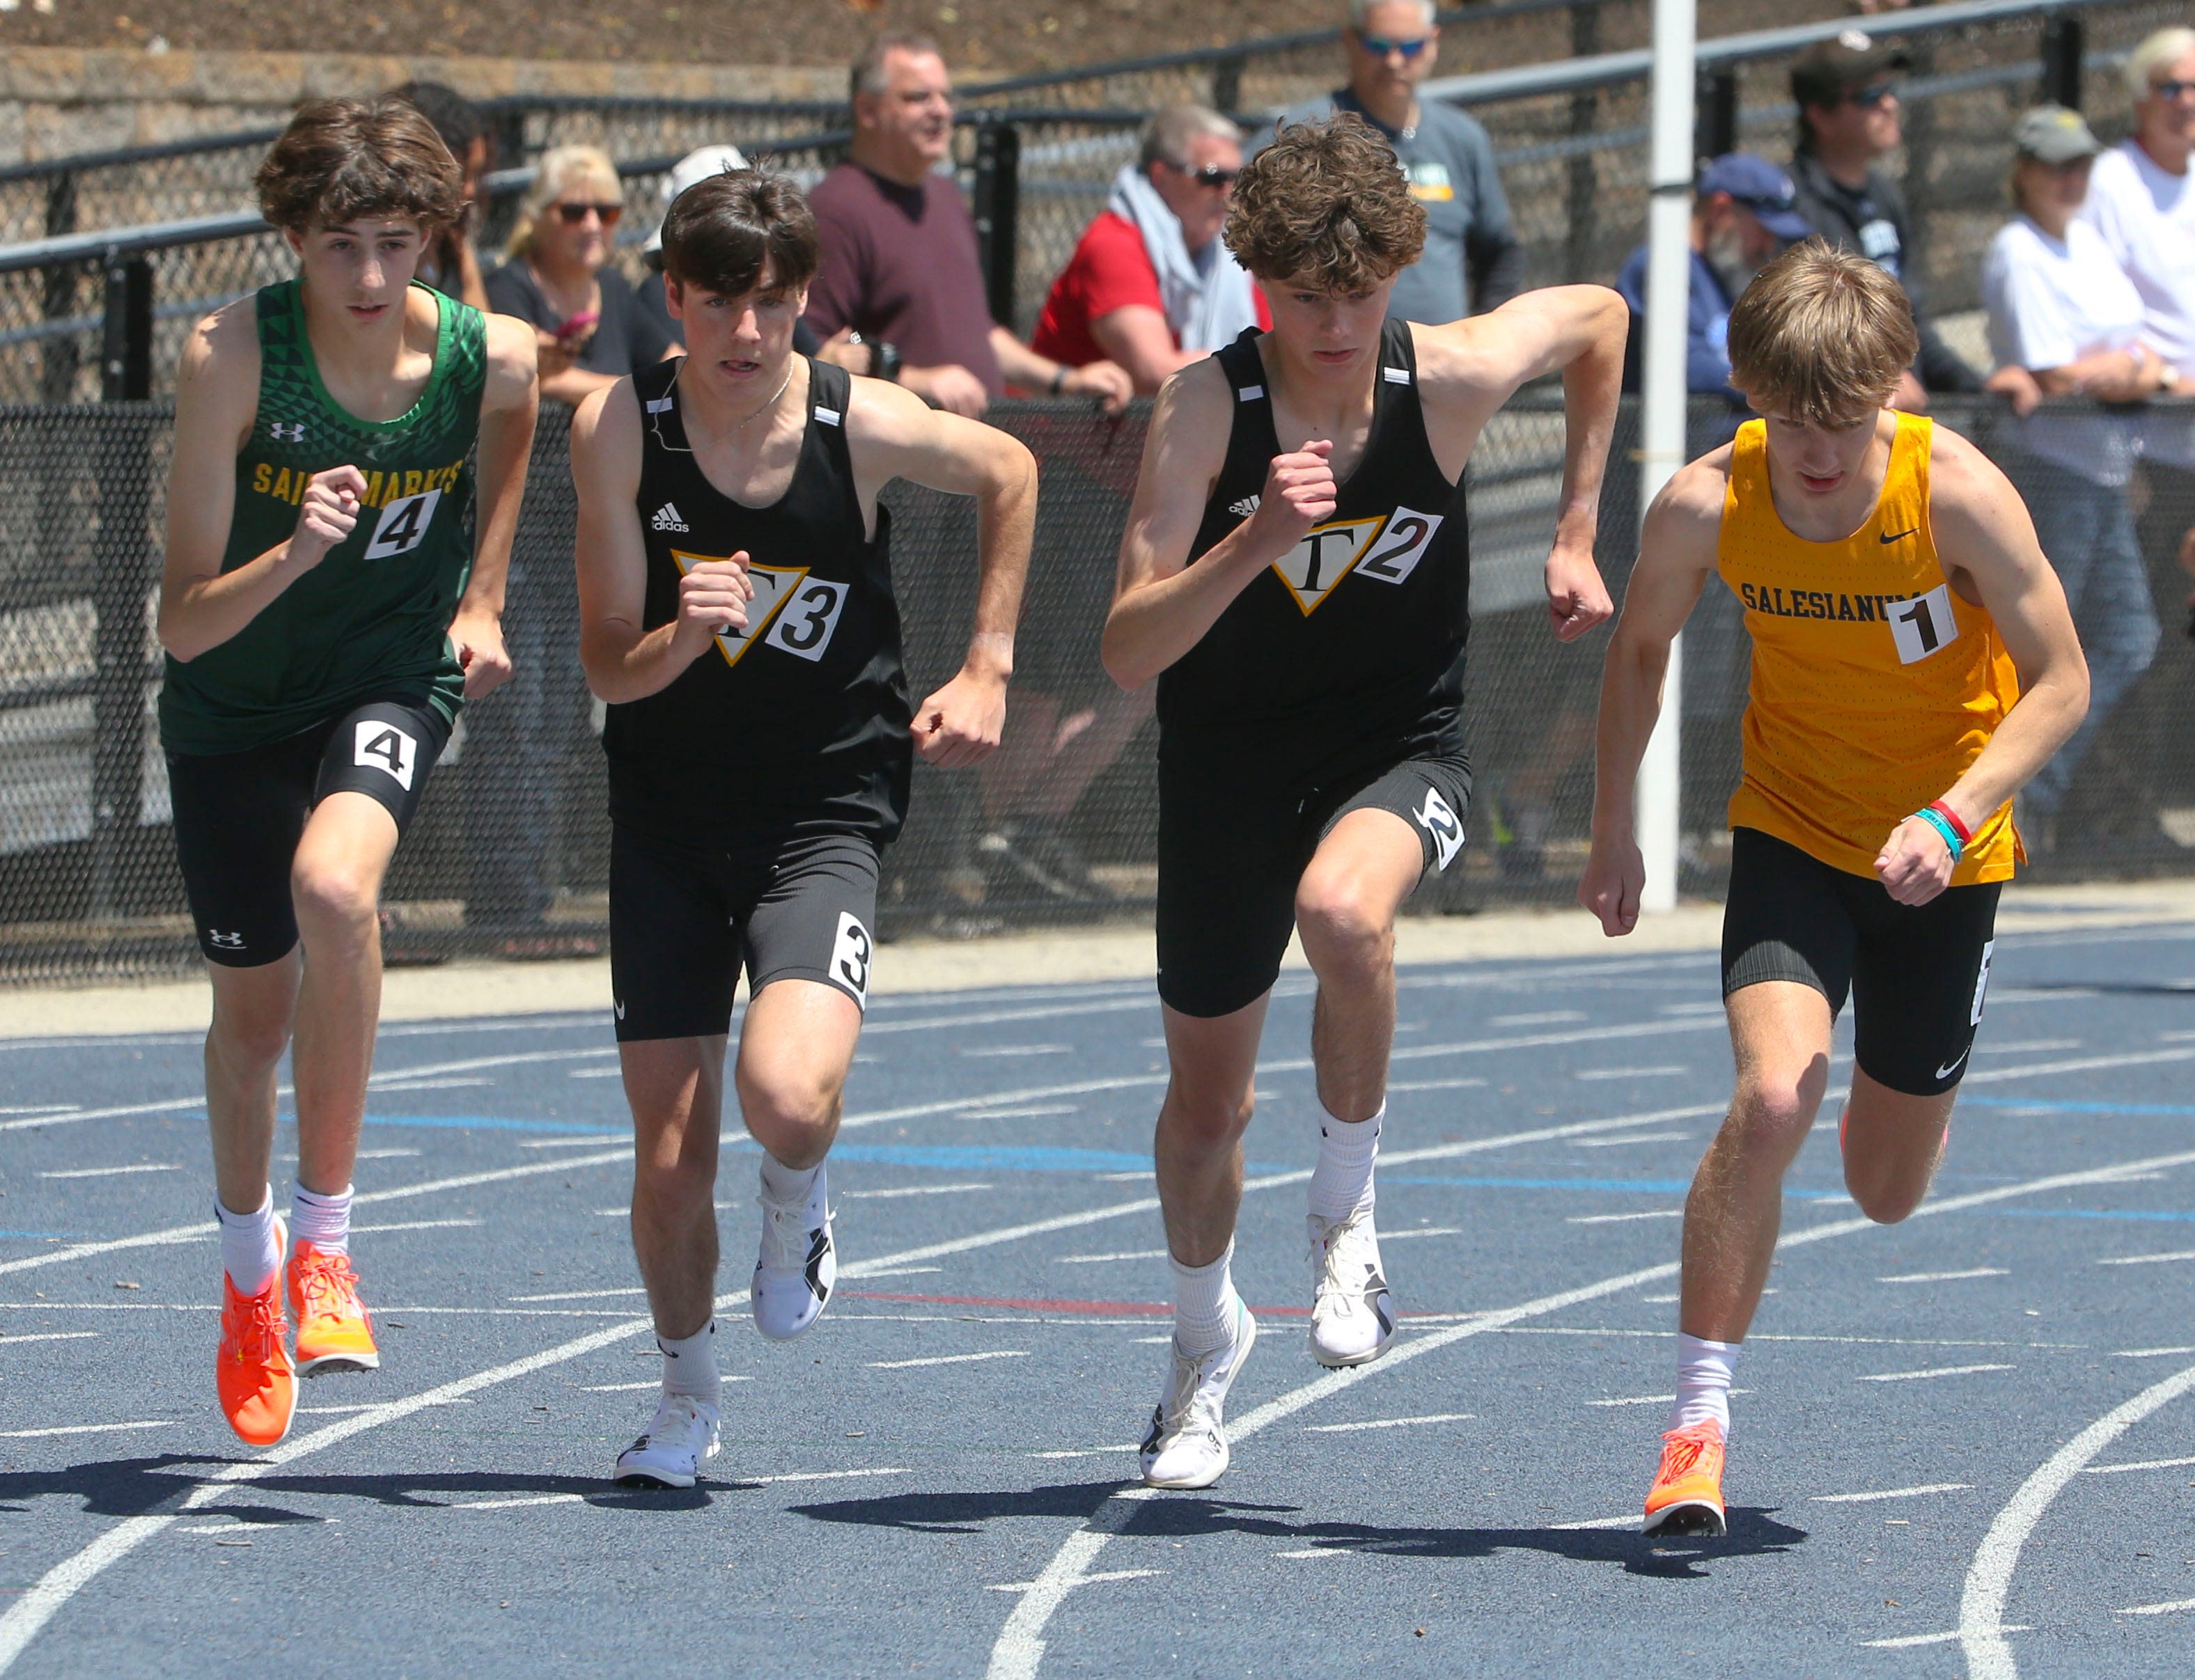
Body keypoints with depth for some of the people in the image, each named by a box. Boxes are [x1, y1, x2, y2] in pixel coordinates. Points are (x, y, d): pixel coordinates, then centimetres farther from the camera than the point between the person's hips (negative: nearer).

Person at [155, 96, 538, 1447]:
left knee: (334, 885, -32)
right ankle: (249, 1269, 44)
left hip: (395, 684, -1)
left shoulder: (492, 359, -17)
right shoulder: (232, 358, -24)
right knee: (254, 1004, 14)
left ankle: (326, 1240, -20)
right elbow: (185, 624, -24)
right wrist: (295, 552, -41)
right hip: (236, 706, 1)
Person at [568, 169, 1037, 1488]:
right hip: (667, 819, 2)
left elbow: (1009, 475, 9)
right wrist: (682, 638, -32)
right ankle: (688, 1393, 27)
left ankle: (801, 1206, 10)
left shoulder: (867, 427, -13)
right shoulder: (621, 429, -12)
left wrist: (987, 672, 7)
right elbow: (608, 667, -10)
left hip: (822, 815, -2)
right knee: (670, 1157, 0)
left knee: (788, 1096, -26)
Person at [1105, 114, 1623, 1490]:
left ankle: (1347, 1213, -12)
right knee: (1207, 1098, 12)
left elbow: (1600, 316, 7)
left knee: (1344, 909, -37)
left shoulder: (1453, 379, -17)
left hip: (1399, 747, -1)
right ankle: (1209, 1339, 44)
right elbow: (1129, 653, -26)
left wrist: (1576, 536, 9)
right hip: (1229, 759, 1)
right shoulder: (1206, 407, -19)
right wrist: (1254, 541, -41)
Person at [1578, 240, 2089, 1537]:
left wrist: (1951, 817, -30)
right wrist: (1614, 829, 9)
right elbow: (1642, 648, 3)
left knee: (1889, 1191, 11)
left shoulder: (1957, 493, -24)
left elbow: (2061, 681, -17)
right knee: (1773, 1096, -27)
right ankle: (1701, 1418, -17)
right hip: (1792, 832, 0)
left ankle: (1909, 1106, 52)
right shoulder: (1706, 507, -18)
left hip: (1942, 859, 0)